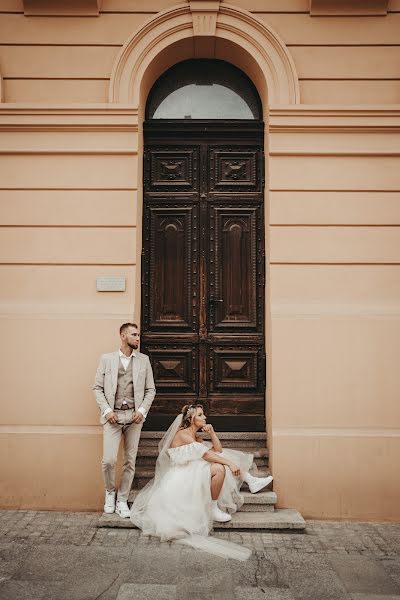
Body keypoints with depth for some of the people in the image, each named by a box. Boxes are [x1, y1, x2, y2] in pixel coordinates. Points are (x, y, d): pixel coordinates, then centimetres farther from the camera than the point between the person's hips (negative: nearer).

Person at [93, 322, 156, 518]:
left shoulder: (143, 360, 8)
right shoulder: (107, 359, 4)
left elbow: (150, 389, 9)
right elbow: (97, 388, 3)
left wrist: (142, 411, -5)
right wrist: (106, 410, -9)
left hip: (134, 416, 2)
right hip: (112, 416, -2)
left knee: (130, 461, 5)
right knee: (109, 460, -9)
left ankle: (122, 500, 21)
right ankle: (110, 492, 20)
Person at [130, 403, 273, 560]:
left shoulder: (196, 438, 17)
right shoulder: (183, 434, -13)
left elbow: (218, 450, 15)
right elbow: (205, 454, -22)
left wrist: (212, 433, 1)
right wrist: (230, 463, -24)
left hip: (193, 474, 10)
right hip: (182, 478, -10)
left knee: (222, 458, 4)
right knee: (219, 468, -26)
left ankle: (251, 481, -4)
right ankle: (213, 509, -14)